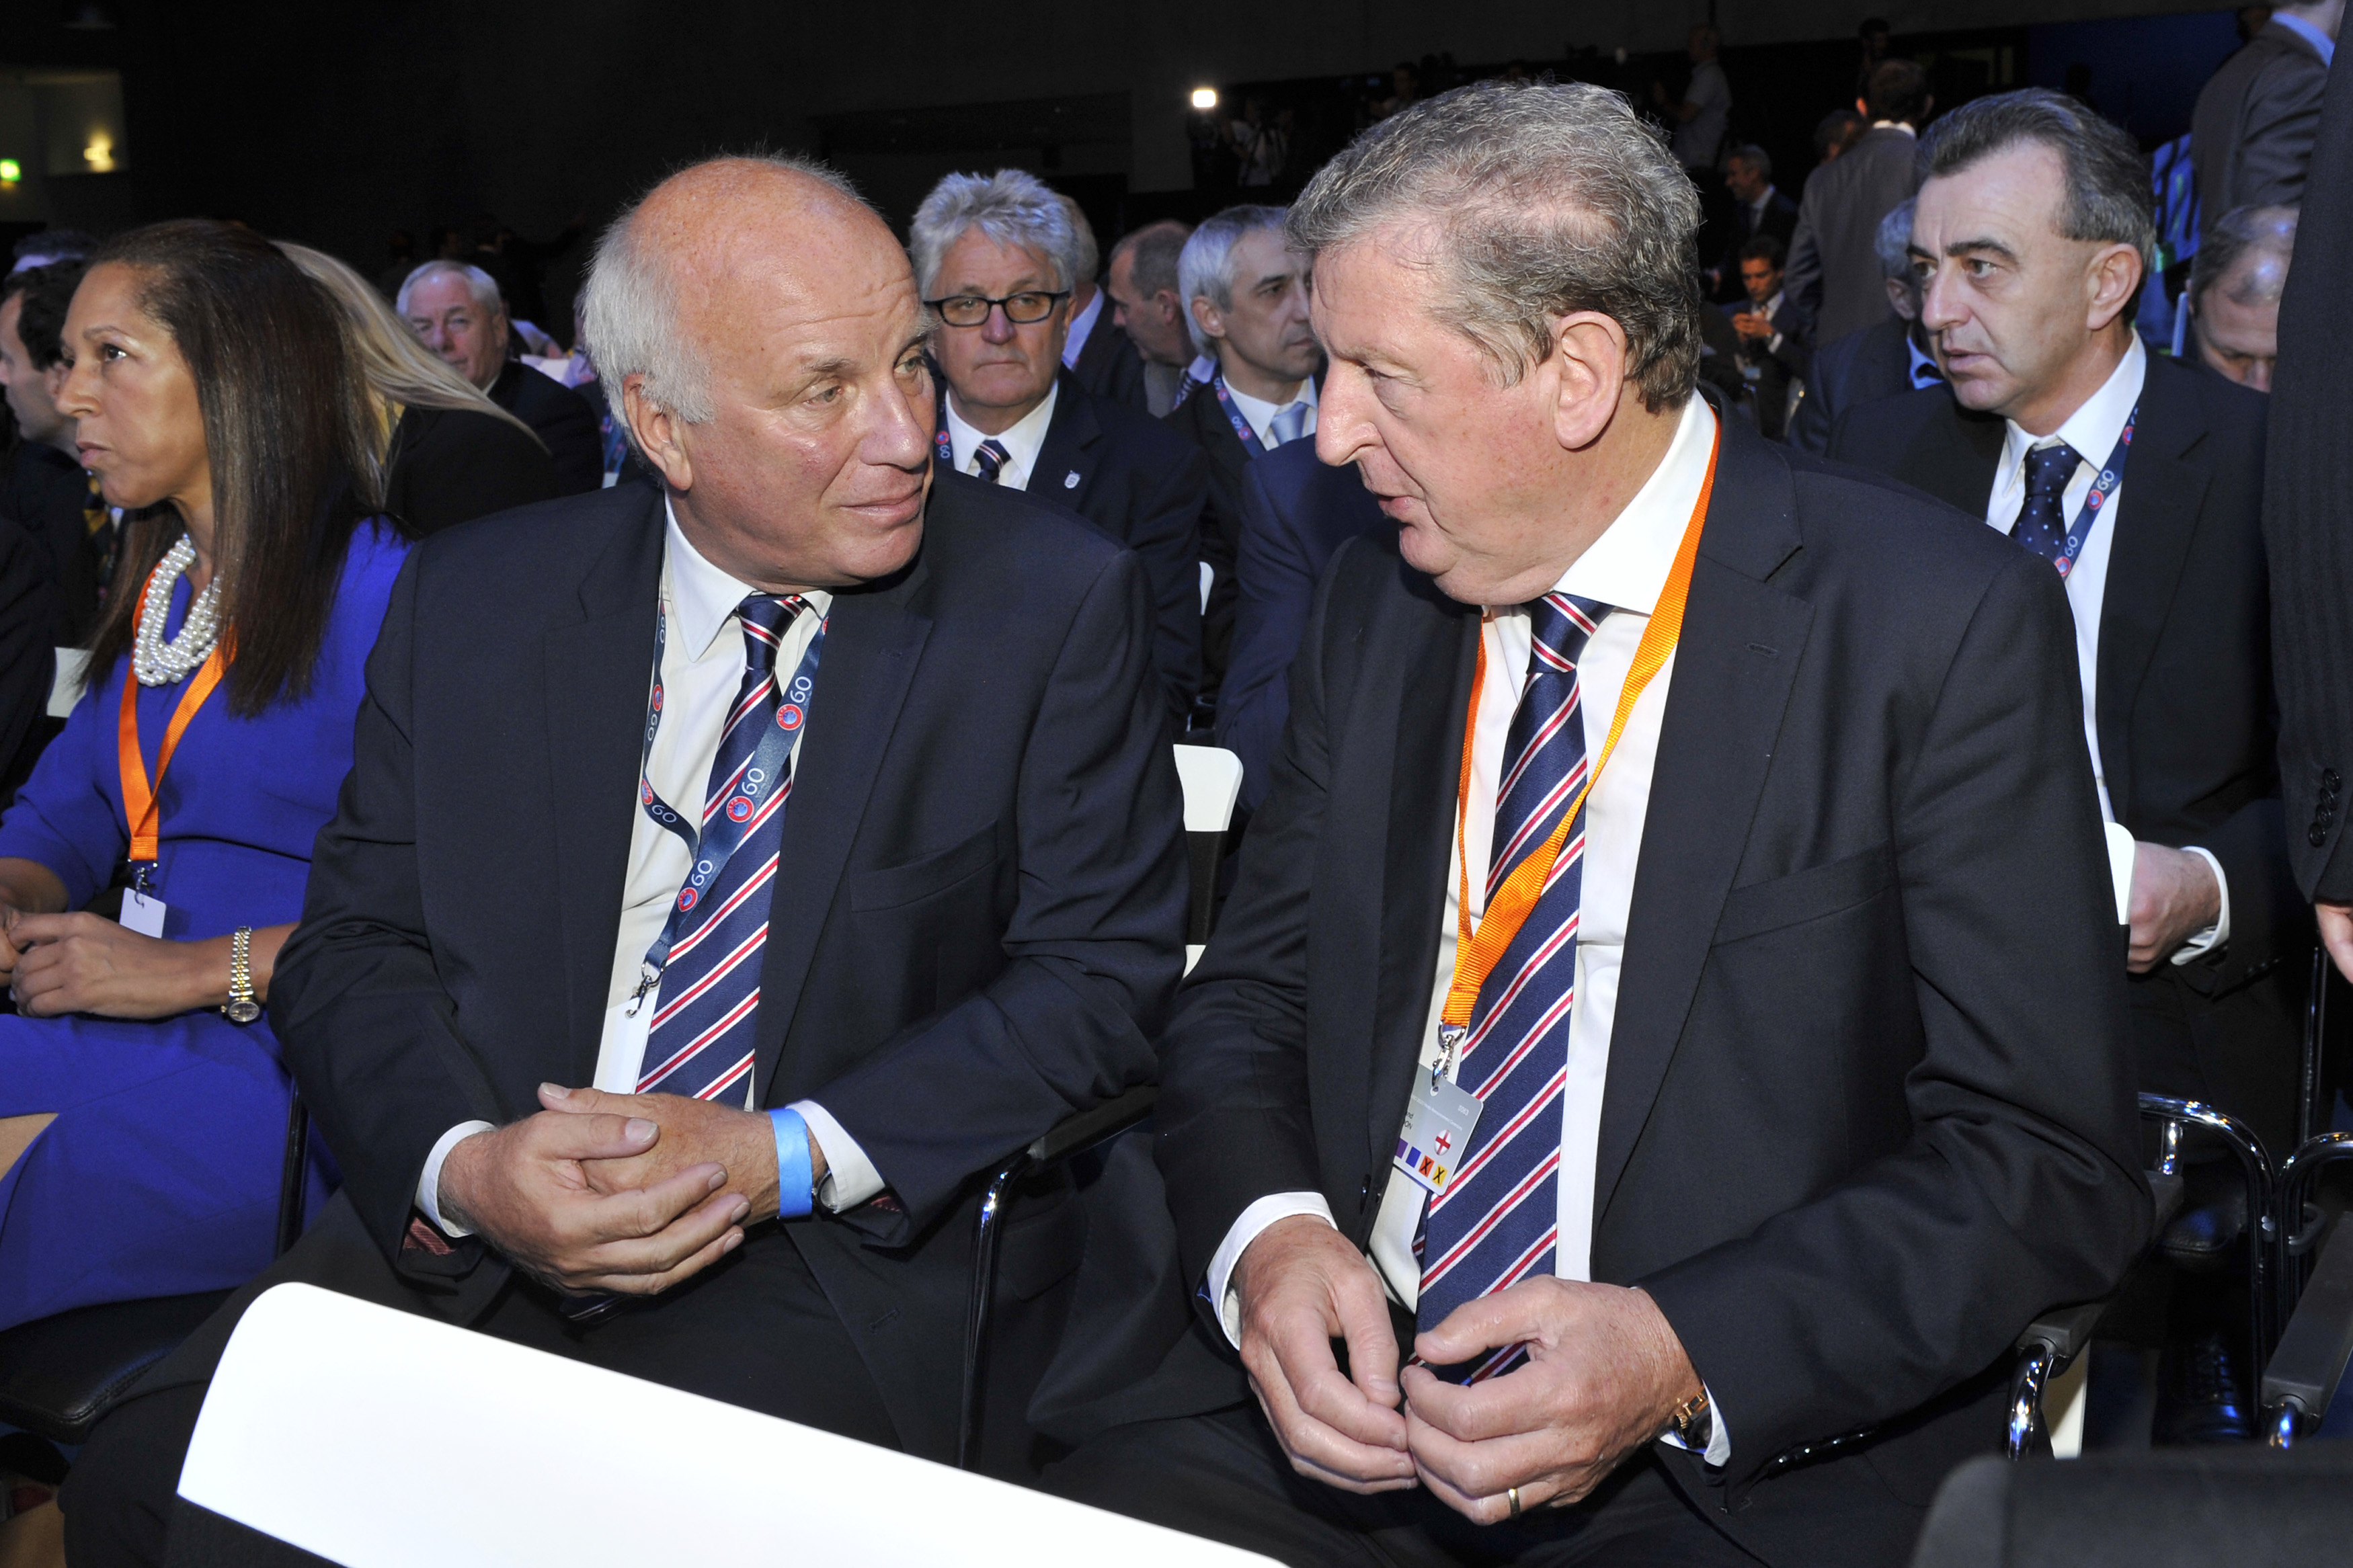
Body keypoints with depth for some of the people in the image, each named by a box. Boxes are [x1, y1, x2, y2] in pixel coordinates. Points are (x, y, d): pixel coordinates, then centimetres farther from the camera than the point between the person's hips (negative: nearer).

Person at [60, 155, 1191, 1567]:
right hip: (466, 1238, 3)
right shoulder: (473, 600, 7)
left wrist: (781, 1157, -16)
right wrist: (465, 1167, -14)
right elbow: (355, 945, 8)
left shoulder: (1057, 603, -2)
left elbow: (1106, 974, -5)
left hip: (867, 1254, -2)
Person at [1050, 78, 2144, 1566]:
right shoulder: (1377, 602, 6)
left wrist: (1684, 1354, -22)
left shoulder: (1943, 625, -10)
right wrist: (1265, 1231, -11)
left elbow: (2051, 1160, -10)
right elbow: (1253, 989, 10)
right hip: (1356, 1409, 5)